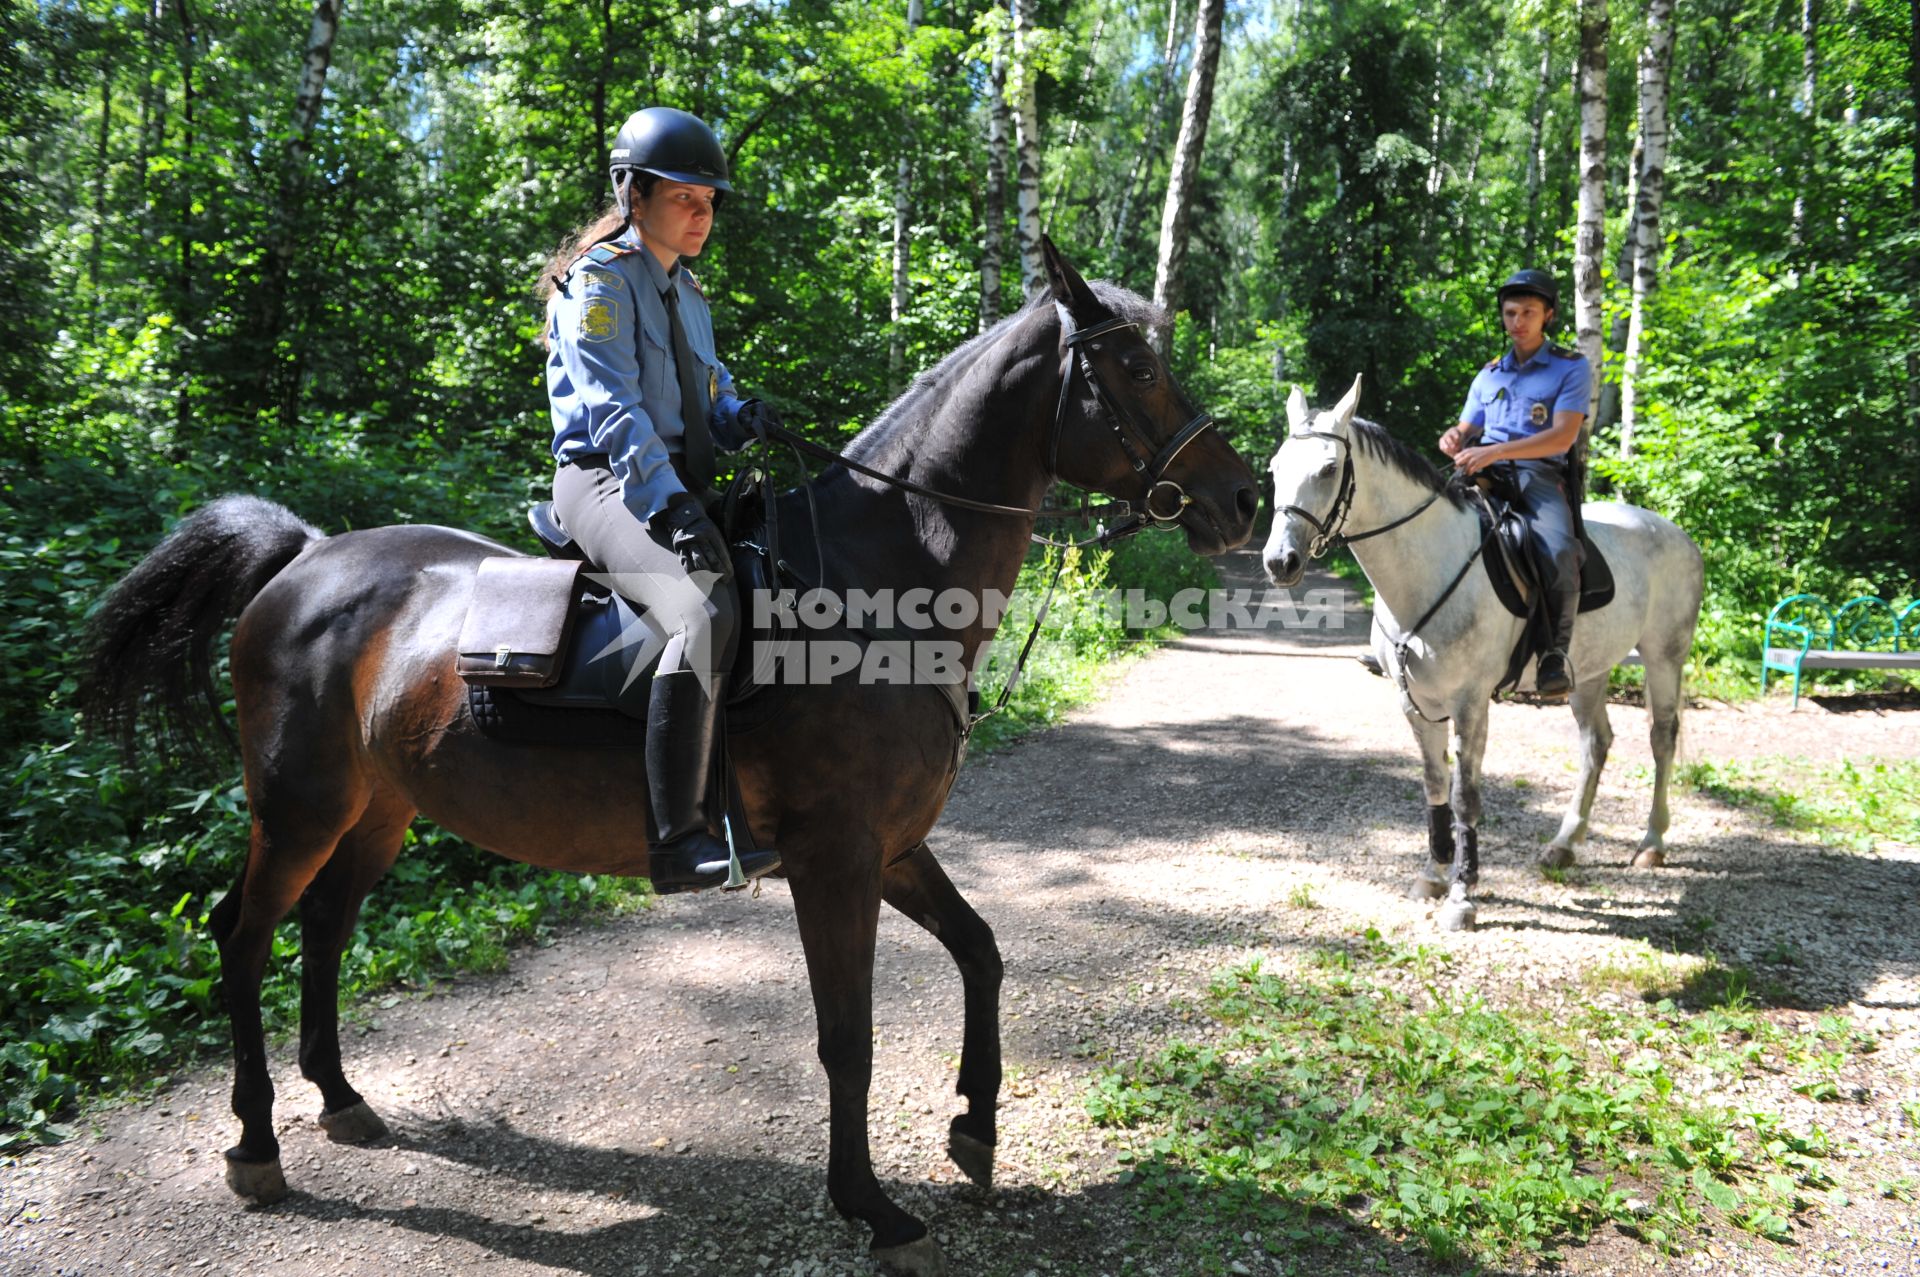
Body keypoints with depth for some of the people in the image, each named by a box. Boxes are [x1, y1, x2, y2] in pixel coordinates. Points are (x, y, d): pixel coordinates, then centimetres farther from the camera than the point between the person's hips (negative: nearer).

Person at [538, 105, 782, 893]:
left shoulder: (685, 291, 22)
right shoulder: (601, 279, -5)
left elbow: (707, 387, 24)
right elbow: (611, 406, -17)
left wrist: (739, 417, -2)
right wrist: (668, 504, -30)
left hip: (681, 482, 10)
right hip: (606, 481, -9)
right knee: (706, 610, -34)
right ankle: (677, 842, -34)